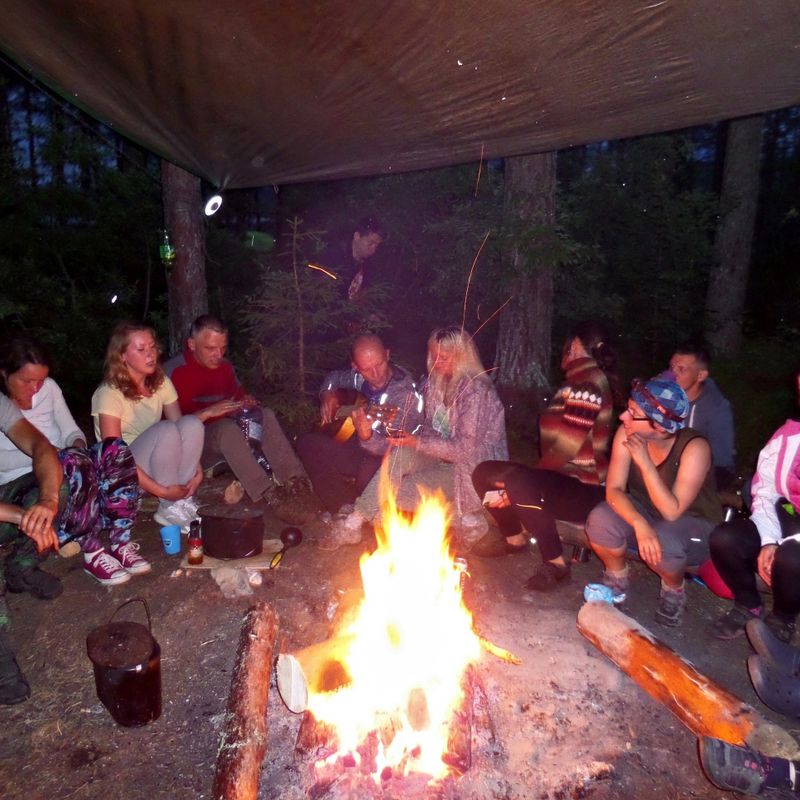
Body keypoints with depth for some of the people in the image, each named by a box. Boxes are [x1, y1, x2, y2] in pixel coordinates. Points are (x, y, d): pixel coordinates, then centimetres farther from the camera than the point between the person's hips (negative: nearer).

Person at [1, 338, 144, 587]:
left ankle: (120, 542, -26)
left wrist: (77, 444, -15)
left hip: (62, 470, 5)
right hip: (21, 482, -5)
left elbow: (71, 430, 8)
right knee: (74, 461, -37)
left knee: (115, 449, -25)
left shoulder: (48, 388, 7)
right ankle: (92, 554, -28)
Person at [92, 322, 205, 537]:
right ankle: (170, 508, -17)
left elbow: (184, 430, -1)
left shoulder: (161, 383, 0)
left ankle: (183, 500, -14)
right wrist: (162, 491, -25)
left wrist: (196, 468, -18)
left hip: (156, 465, 5)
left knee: (193, 423, -23)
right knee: (166, 430, -33)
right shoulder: (109, 393, -17)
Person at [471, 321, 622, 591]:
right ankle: (514, 538, 25)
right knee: (485, 472, 6)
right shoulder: (578, 381, 16)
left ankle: (555, 563, -18)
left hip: (586, 489, -10)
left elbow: (567, 448, -24)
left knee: (518, 482, -36)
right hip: (562, 476, 10)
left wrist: (516, 487, -18)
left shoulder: (587, 382, -15)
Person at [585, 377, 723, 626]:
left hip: (695, 524, -3)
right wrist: (640, 524, -38)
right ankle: (617, 579, 4)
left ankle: (673, 590, 2)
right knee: (600, 519, -28)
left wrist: (645, 462, -38)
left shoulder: (694, 447, -28)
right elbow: (614, 490, -20)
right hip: (644, 513, 3)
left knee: (663, 543, -37)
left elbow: (672, 512, -30)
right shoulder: (626, 434, -18)